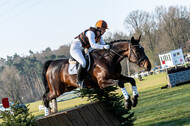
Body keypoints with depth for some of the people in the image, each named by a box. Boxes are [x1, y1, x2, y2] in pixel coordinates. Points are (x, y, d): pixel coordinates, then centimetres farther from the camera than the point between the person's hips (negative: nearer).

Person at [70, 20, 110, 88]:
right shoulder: (91, 33, -24)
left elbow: (103, 44, 3)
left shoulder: (99, 35, 4)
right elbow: (93, 45, -34)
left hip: (83, 50, 10)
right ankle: (79, 80, -19)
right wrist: (104, 47, -43)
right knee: (83, 62, -31)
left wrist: (108, 46, -18)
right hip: (75, 48, -10)